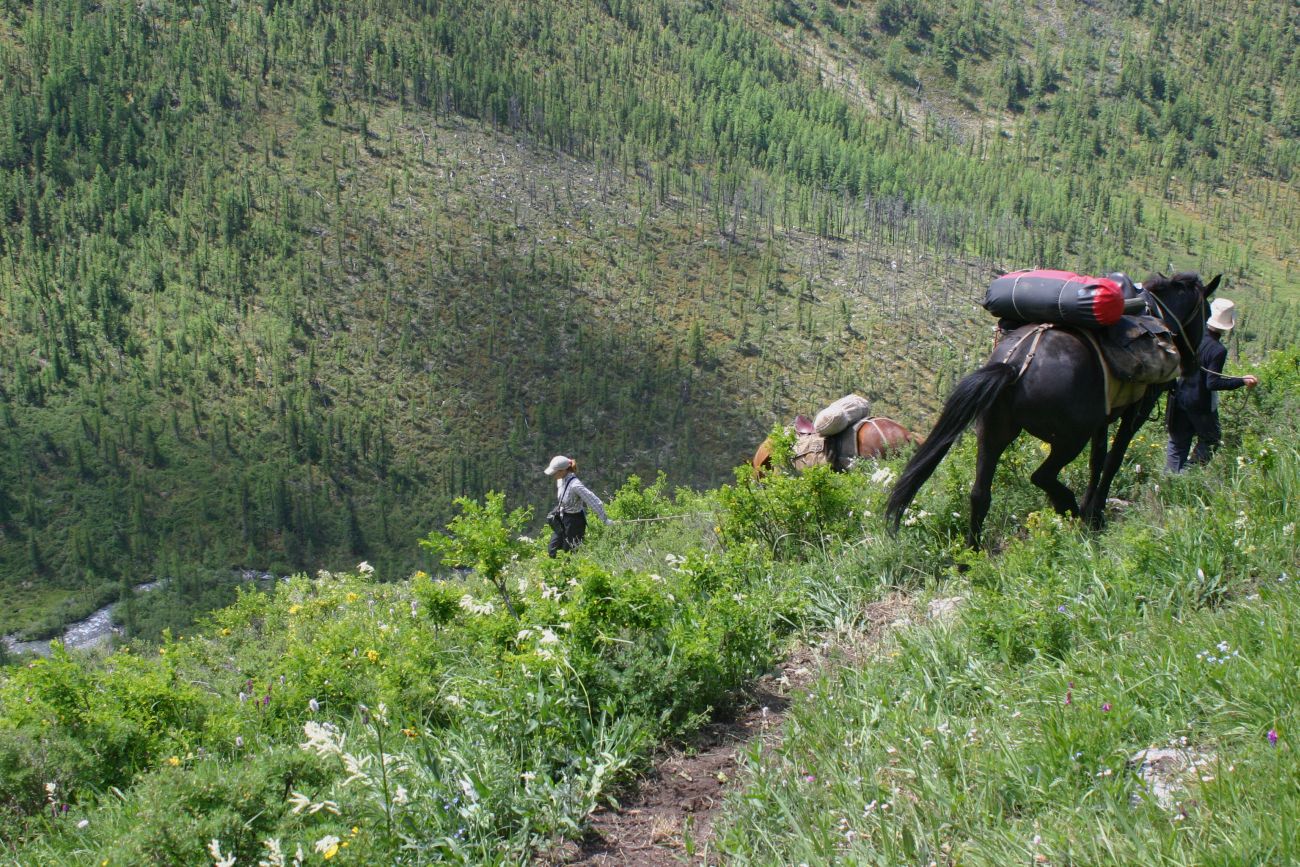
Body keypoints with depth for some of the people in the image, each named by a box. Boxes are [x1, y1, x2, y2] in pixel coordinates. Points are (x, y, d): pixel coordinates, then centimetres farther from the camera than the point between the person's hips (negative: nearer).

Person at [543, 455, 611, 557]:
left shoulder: (575, 485, -30)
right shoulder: (561, 480, -4)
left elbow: (595, 502, -28)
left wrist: (605, 520, -21)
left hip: (575, 522, -8)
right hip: (563, 518, 8)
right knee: (551, 551, 12)